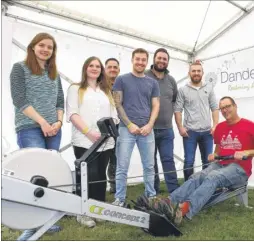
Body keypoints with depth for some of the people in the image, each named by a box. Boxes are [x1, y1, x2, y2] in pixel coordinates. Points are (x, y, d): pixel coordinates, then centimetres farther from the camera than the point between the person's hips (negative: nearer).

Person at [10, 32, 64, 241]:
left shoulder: (54, 73, 18)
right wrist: (42, 122, -13)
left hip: (54, 129, 6)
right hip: (29, 129, -5)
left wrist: (58, 122, -3)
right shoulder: (20, 68, 3)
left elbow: (60, 101, 15)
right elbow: (19, 100, -7)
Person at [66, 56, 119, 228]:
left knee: (101, 176, 7)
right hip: (84, 141, -4)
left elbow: (114, 115, 15)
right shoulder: (75, 89, 9)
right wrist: (89, 132, -16)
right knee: (89, 176, -8)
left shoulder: (106, 91, 22)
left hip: (106, 142, 4)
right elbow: (72, 114, -4)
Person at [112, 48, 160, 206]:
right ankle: (119, 199, 9)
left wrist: (149, 125, -7)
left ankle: (151, 196, 22)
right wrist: (129, 124, -10)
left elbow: (156, 106, 9)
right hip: (126, 128, -3)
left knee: (149, 166, 9)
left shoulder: (153, 83, 13)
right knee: (122, 167, -1)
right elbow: (117, 104, -1)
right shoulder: (122, 80, 4)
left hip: (147, 129, 3)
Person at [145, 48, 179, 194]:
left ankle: (174, 191, 11)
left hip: (167, 129, 3)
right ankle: (153, 192, 20)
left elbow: (175, 100, 22)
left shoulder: (171, 80, 12)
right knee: (151, 161, 8)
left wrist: (170, 114, 11)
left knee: (168, 160, 5)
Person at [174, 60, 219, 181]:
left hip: (207, 131, 3)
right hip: (190, 131, -3)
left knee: (208, 161, 10)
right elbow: (177, 110, -1)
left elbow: (215, 108, 9)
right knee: (189, 161, -1)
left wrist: (215, 125, -1)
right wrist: (180, 127, -9)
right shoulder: (183, 90, 2)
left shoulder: (209, 88, 10)